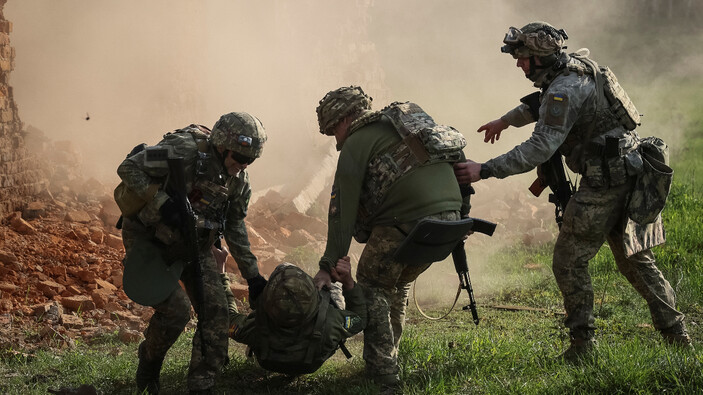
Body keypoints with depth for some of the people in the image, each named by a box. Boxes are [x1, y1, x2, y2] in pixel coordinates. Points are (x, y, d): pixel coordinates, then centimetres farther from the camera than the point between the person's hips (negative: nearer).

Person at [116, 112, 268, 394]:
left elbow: (235, 226, 11)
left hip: (192, 244, 7)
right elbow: (128, 168, -23)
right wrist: (162, 203, -32)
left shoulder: (238, 179, -3)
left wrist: (251, 274, 12)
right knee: (175, 309, -19)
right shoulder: (182, 151, -26)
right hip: (149, 240, -6)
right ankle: (149, 362, 12)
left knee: (215, 310, -6)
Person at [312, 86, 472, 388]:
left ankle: (382, 371, 5)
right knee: (398, 284, 27)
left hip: (408, 221, -7)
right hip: (450, 215, 8)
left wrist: (329, 266, -3)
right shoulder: (400, 126, 28)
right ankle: (388, 358, 30)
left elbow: (343, 210, -2)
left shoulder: (356, 143, 4)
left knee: (372, 285, 11)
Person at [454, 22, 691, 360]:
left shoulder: (564, 91, -20)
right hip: (628, 176, 10)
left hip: (604, 182, -10)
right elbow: (541, 103, 32)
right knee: (635, 259, 17)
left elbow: (540, 148, -28)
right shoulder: (579, 65, 10)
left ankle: (582, 342, 2)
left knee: (569, 261, -1)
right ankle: (675, 331, 17)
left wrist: (484, 170, -28)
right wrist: (505, 120, 40)